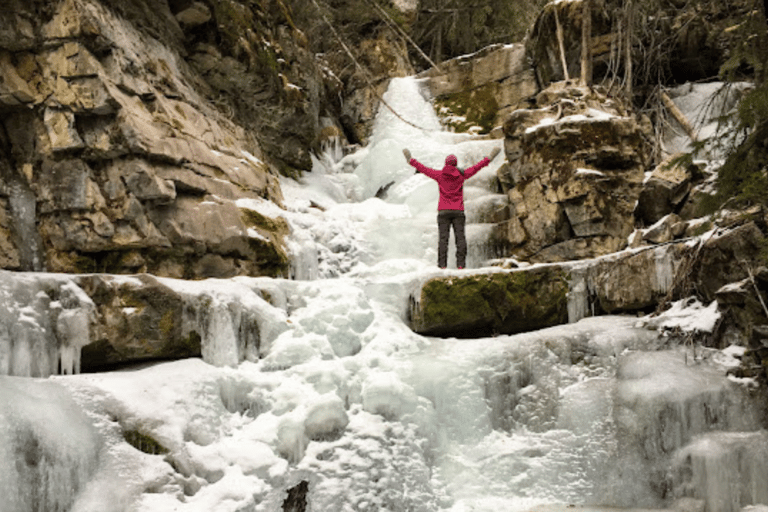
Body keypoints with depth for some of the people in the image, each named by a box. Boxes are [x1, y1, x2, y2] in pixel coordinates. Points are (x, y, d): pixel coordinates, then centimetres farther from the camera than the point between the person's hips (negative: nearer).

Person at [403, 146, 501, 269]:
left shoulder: (439, 175, 3)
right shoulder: (461, 175, 4)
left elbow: (423, 169, 9)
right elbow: (476, 167, 10)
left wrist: (411, 160, 18)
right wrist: (489, 158, 19)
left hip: (443, 211, 0)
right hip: (458, 211, 0)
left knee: (443, 238, -4)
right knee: (460, 237, -1)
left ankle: (442, 264, -11)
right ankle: (460, 264, -9)